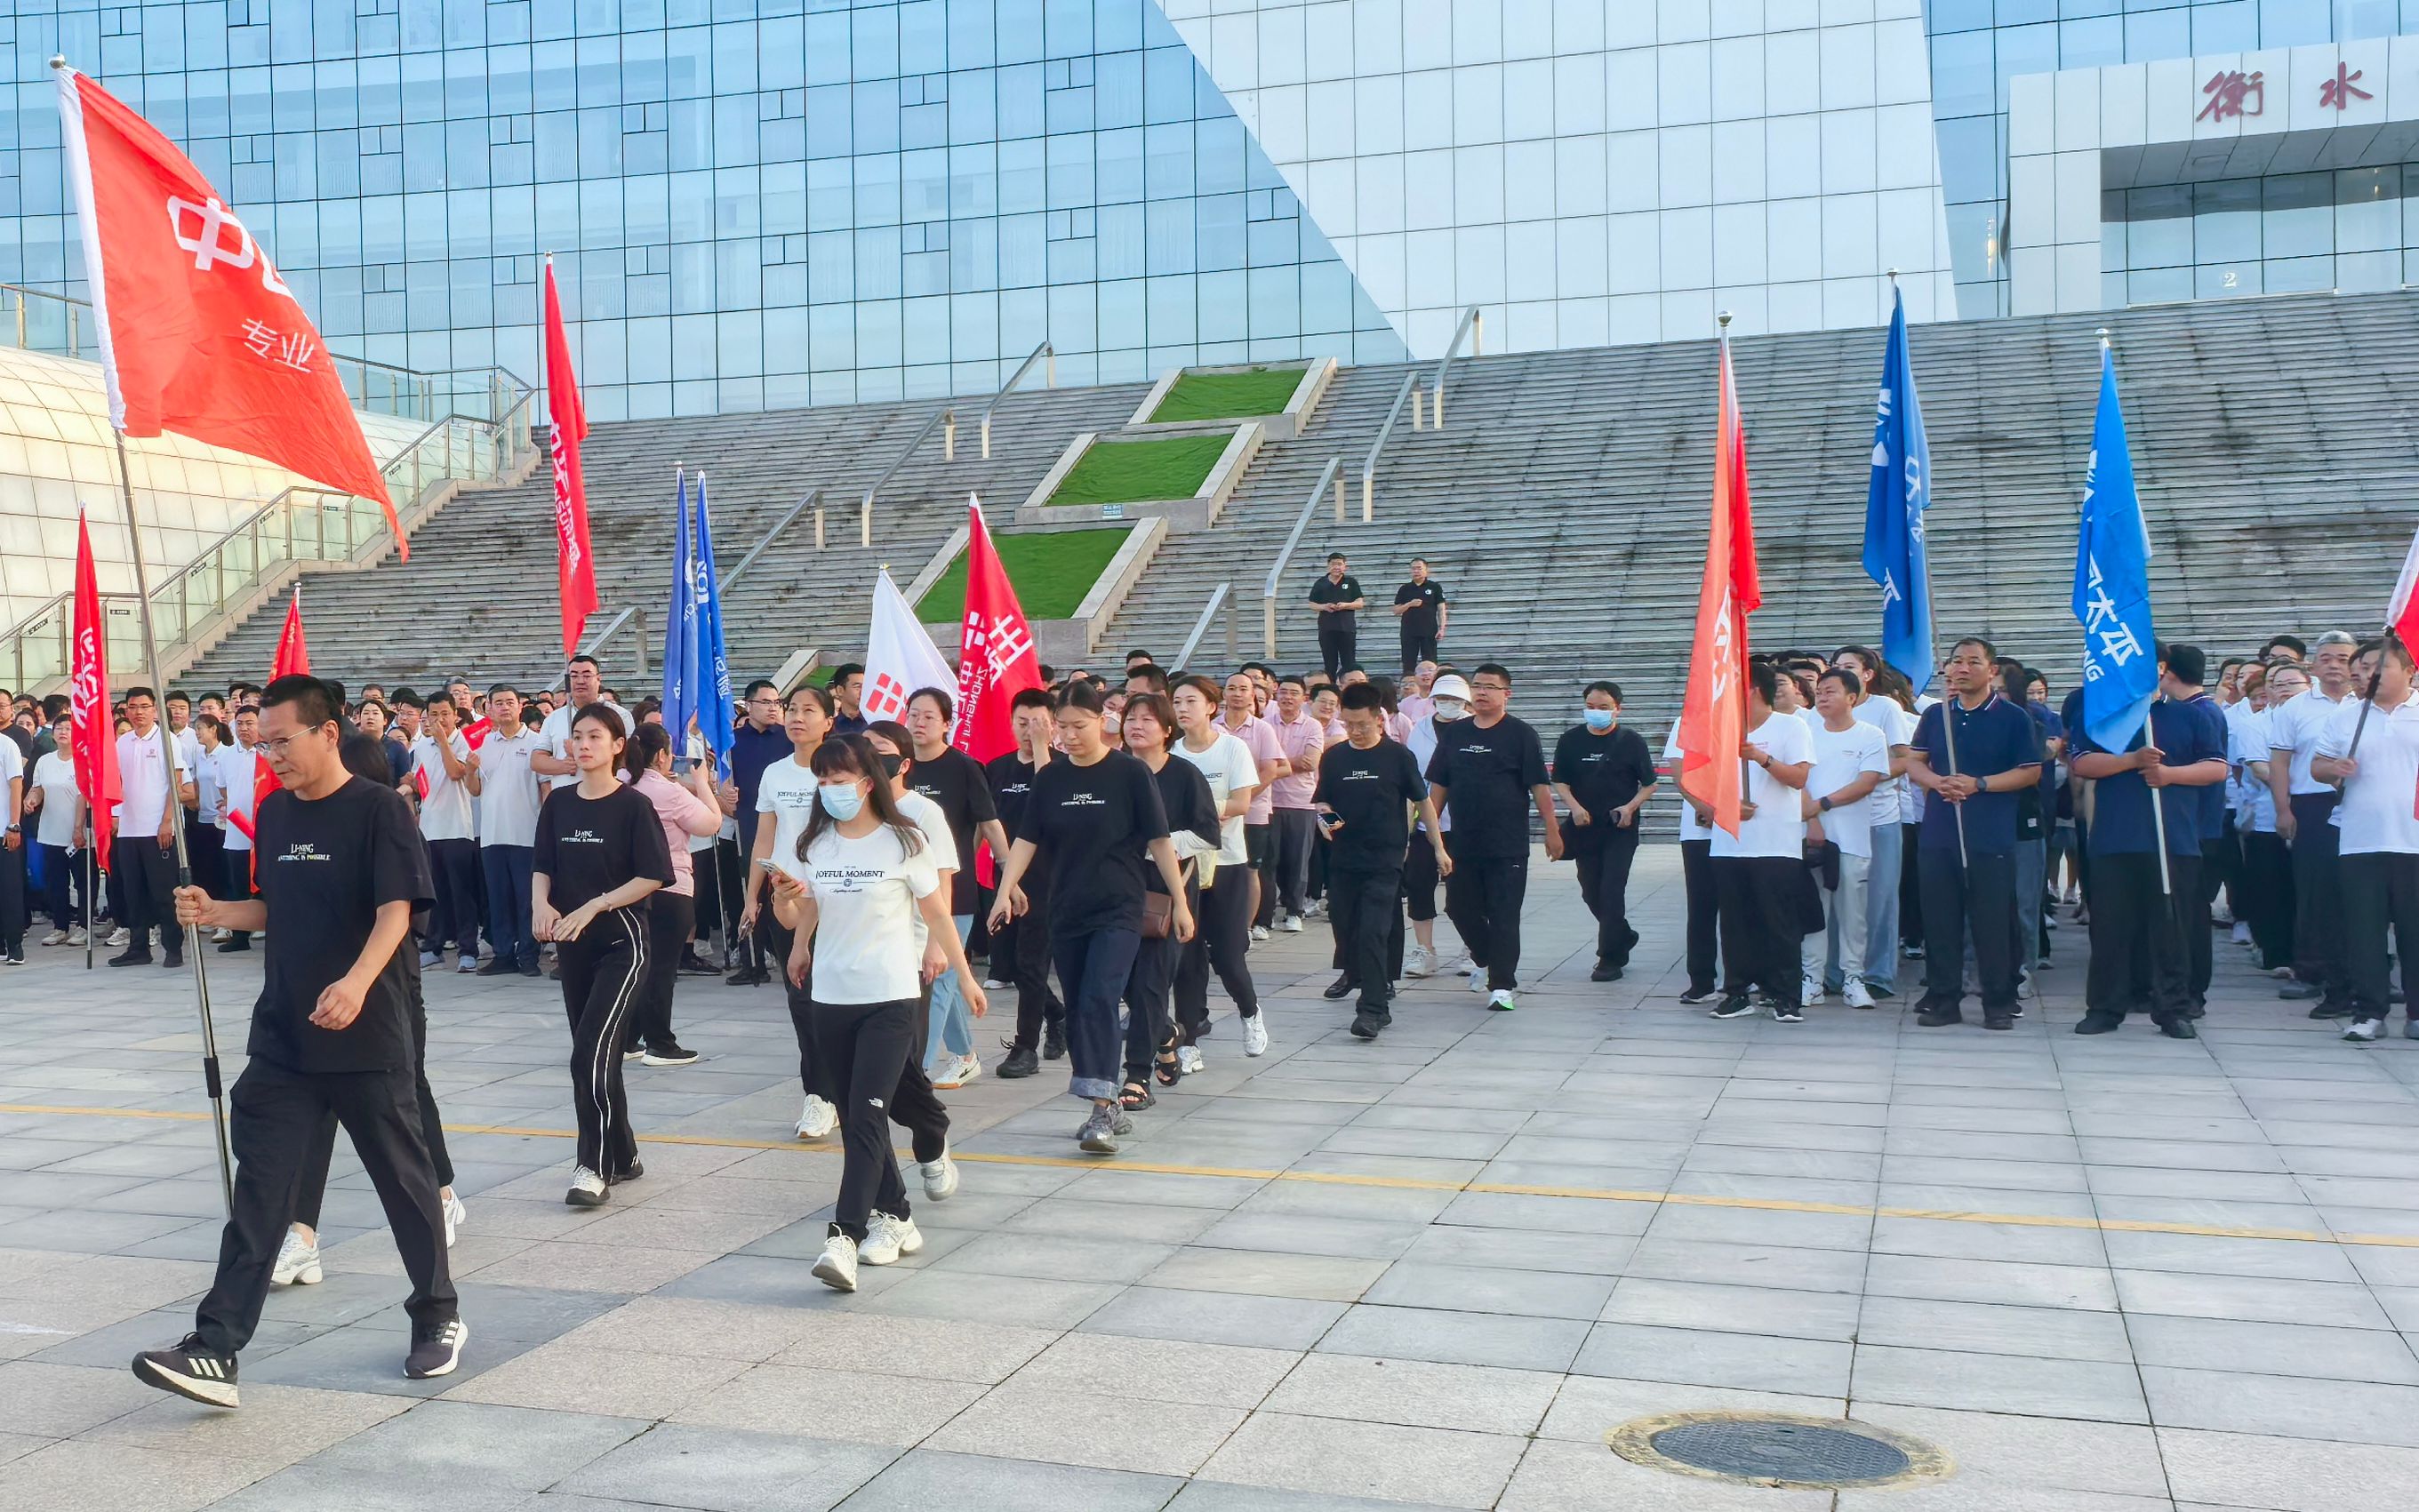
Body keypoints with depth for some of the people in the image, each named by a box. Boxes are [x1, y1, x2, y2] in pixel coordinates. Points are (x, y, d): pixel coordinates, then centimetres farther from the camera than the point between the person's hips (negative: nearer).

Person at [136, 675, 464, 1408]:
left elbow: (395, 911, -19)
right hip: (281, 1038, 6)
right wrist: (215, 913, 1)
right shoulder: (273, 811, 9)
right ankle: (214, 1350, 2)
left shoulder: (378, 808, -11)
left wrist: (357, 982, -35)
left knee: (403, 1178, 8)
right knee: (258, 1192, 2)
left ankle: (439, 1318, 24)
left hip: (368, 1037, -5)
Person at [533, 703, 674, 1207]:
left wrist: (594, 906, -17)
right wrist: (541, 903, -10)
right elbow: (542, 866, 11)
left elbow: (653, 876, -12)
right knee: (594, 1055, 12)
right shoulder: (559, 803, 7)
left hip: (621, 943, -6)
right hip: (573, 944, 6)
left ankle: (594, 1167, -10)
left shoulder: (633, 805, -8)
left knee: (592, 1052, -16)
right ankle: (623, 1156, 25)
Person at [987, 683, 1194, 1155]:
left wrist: (1179, 902, -4)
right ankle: (1110, 1108, 20)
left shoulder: (1130, 773, -5)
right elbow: (1027, 839, 5)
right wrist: (1006, 891, -7)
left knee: (1099, 1001, -18)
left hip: (1118, 911, -5)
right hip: (1066, 913, 5)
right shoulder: (1050, 778, 6)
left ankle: (1102, 1111, -19)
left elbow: (1159, 841, -3)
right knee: (1078, 1011, 8)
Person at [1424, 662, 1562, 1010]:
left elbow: (1539, 787, -5)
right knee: (1459, 908, 13)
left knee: (1504, 916, -3)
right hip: (1462, 842, 5)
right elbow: (1439, 785, 14)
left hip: (1508, 845, -5)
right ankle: (1485, 959, 38)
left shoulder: (1520, 734, -3)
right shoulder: (1453, 733, 9)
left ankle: (1502, 985, 3)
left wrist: (1552, 831, -8)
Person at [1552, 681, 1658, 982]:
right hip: (1584, 828, 4)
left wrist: (1630, 807, -14)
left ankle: (1610, 959, 0)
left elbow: (1649, 784, 1)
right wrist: (1574, 807, -11)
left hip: (1620, 829, -4)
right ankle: (1624, 937, 33)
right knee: (1591, 892, 10)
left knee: (1612, 891, -8)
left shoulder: (1631, 741, -4)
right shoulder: (1570, 740, 2)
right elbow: (1560, 781, 6)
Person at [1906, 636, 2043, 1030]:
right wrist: (1936, 782, -8)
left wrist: (1979, 784, -15)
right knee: (1939, 920, 6)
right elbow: (1913, 761, 14)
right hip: (1938, 833, 4)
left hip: (1991, 838, -4)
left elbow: (2031, 772, -4)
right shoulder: (1935, 715, 11)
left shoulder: (2013, 718, -1)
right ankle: (1942, 1000, 15)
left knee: (1993, 922, 0)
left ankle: (1999, 1004, 10)